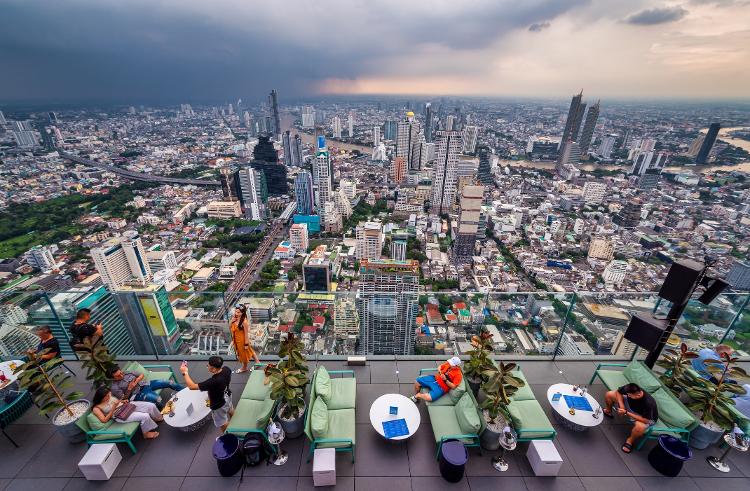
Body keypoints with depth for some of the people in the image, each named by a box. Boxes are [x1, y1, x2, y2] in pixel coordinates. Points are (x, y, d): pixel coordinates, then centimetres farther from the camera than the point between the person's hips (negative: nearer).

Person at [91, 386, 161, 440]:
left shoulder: (109, 396, 5)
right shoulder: (96, 408, -11)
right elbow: (104, 420, -16)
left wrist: (123, 401, 1)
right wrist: (113, 408, -22)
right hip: (120, 416, -7)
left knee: (151, 405, -6)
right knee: (145, 416, -26)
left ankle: (159, 418, 24)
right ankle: (147, 433, 1)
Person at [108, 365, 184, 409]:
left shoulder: (127, 373, 6)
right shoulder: (115, 388, -8)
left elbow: (141, 375, 13)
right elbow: (123, 399, -8)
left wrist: (136, 381, -6)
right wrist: (129, 389, -18)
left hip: (144, 384, 6)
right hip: (138, 394, -6)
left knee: (168, 383, -8)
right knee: (157, 399, -35)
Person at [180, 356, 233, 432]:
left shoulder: (213, 382, -46)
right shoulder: (227, 369, -26)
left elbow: (192, 386, -36)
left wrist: (185, 372, -27)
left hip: (218, 405, -7)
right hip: (227, 396, 7)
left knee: (222, 423, 21)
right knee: (230, 411, 36)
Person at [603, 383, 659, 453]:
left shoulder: (648, 403, -41)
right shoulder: (628, 388, -29)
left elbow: (646, 420, -34)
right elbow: (618, 392, -8)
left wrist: (626, 413, -34)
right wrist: (621, 405, -21)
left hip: (646, 417, -5)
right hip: (630, 405, 5)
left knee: (640, 426, -39)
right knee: (609, 394, -7)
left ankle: (630, 441, -4)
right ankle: (608, 412, 28)